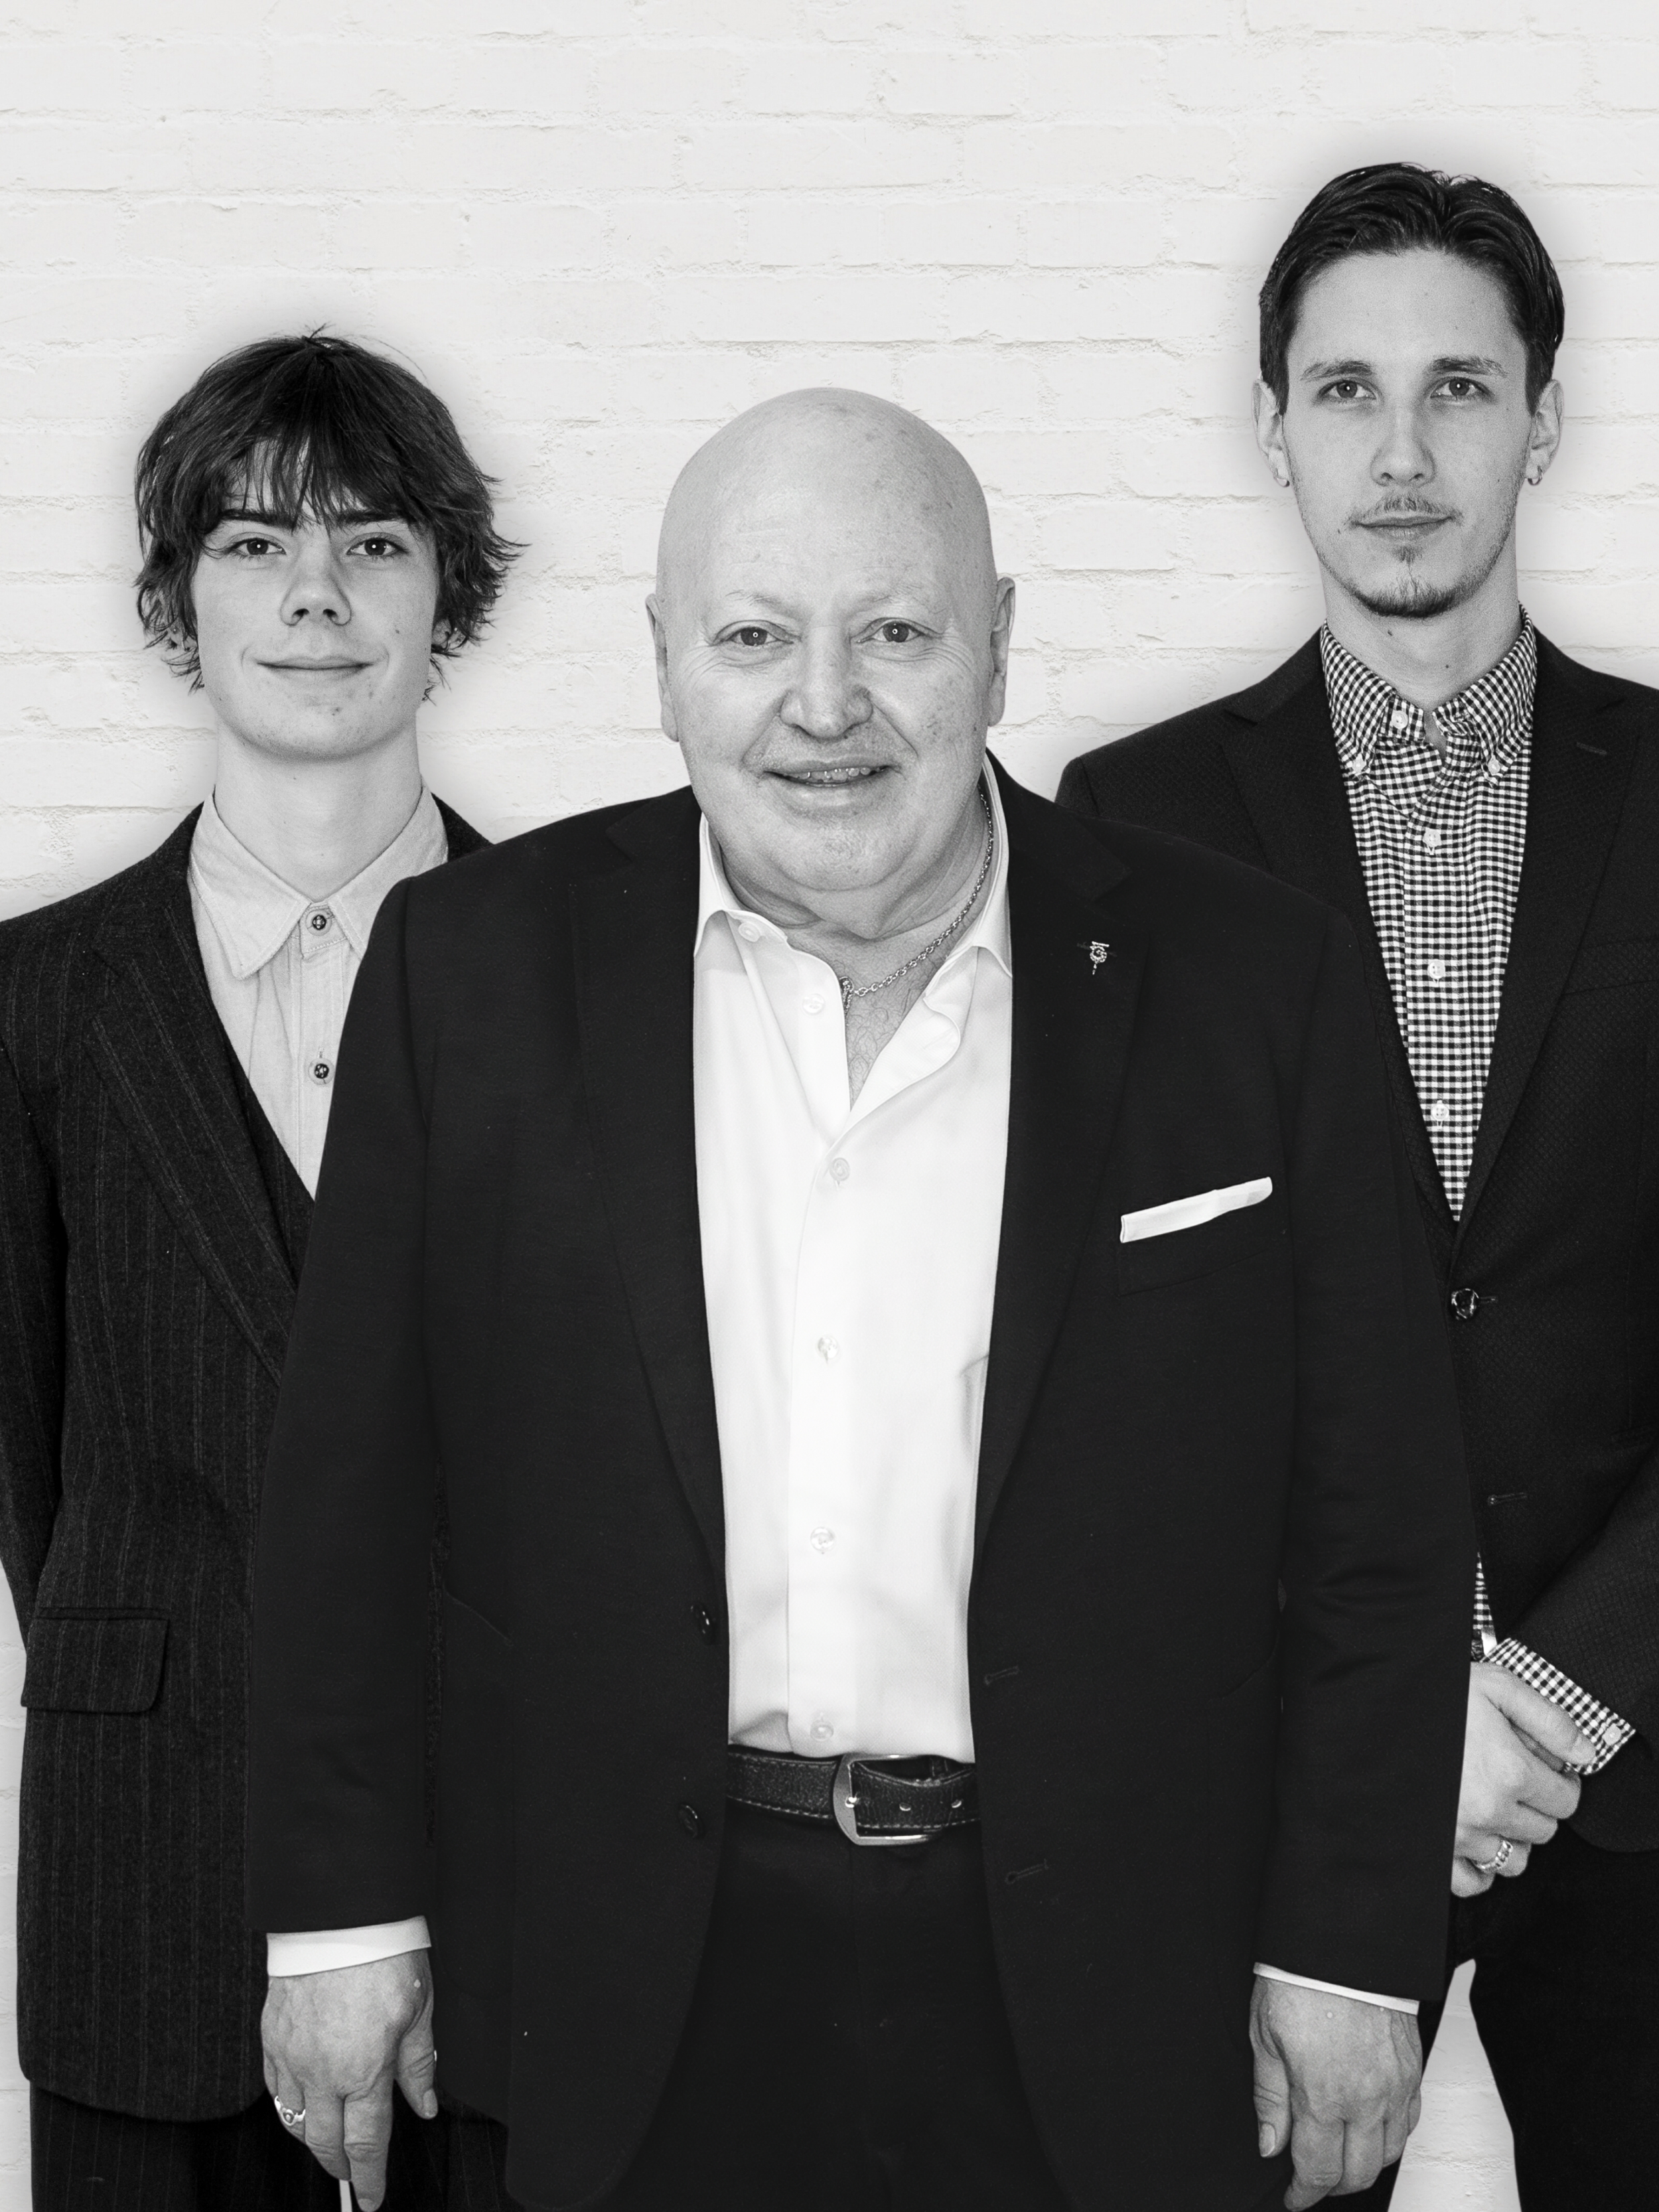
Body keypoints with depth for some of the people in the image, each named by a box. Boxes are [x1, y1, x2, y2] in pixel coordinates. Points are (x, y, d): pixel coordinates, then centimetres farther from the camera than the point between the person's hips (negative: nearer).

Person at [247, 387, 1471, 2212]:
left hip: (1103, 2009, 0)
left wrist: (1348, 1957, -1)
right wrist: (343, 1908, 1)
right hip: (631, 1996, 1)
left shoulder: (1248, 983, -4)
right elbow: (346, 1484, 2)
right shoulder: (475, 964, -2)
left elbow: (1376, 1522, -1)